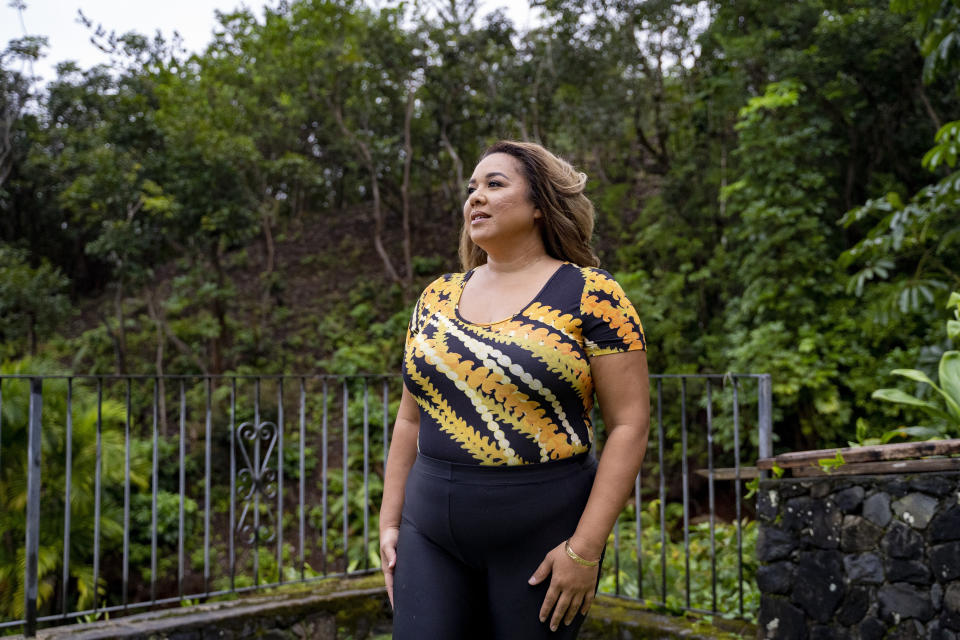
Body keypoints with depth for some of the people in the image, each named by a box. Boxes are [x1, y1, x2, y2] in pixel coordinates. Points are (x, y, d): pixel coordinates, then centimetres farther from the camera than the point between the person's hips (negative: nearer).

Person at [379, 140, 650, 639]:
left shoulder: (589, 295, -7)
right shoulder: (437, 297, 9)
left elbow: (630, 425, -10)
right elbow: (411, 419, 14)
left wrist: (585, 548, -14)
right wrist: (389, 523, 9)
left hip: (540, 537, -4)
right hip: (431, 533, 4)